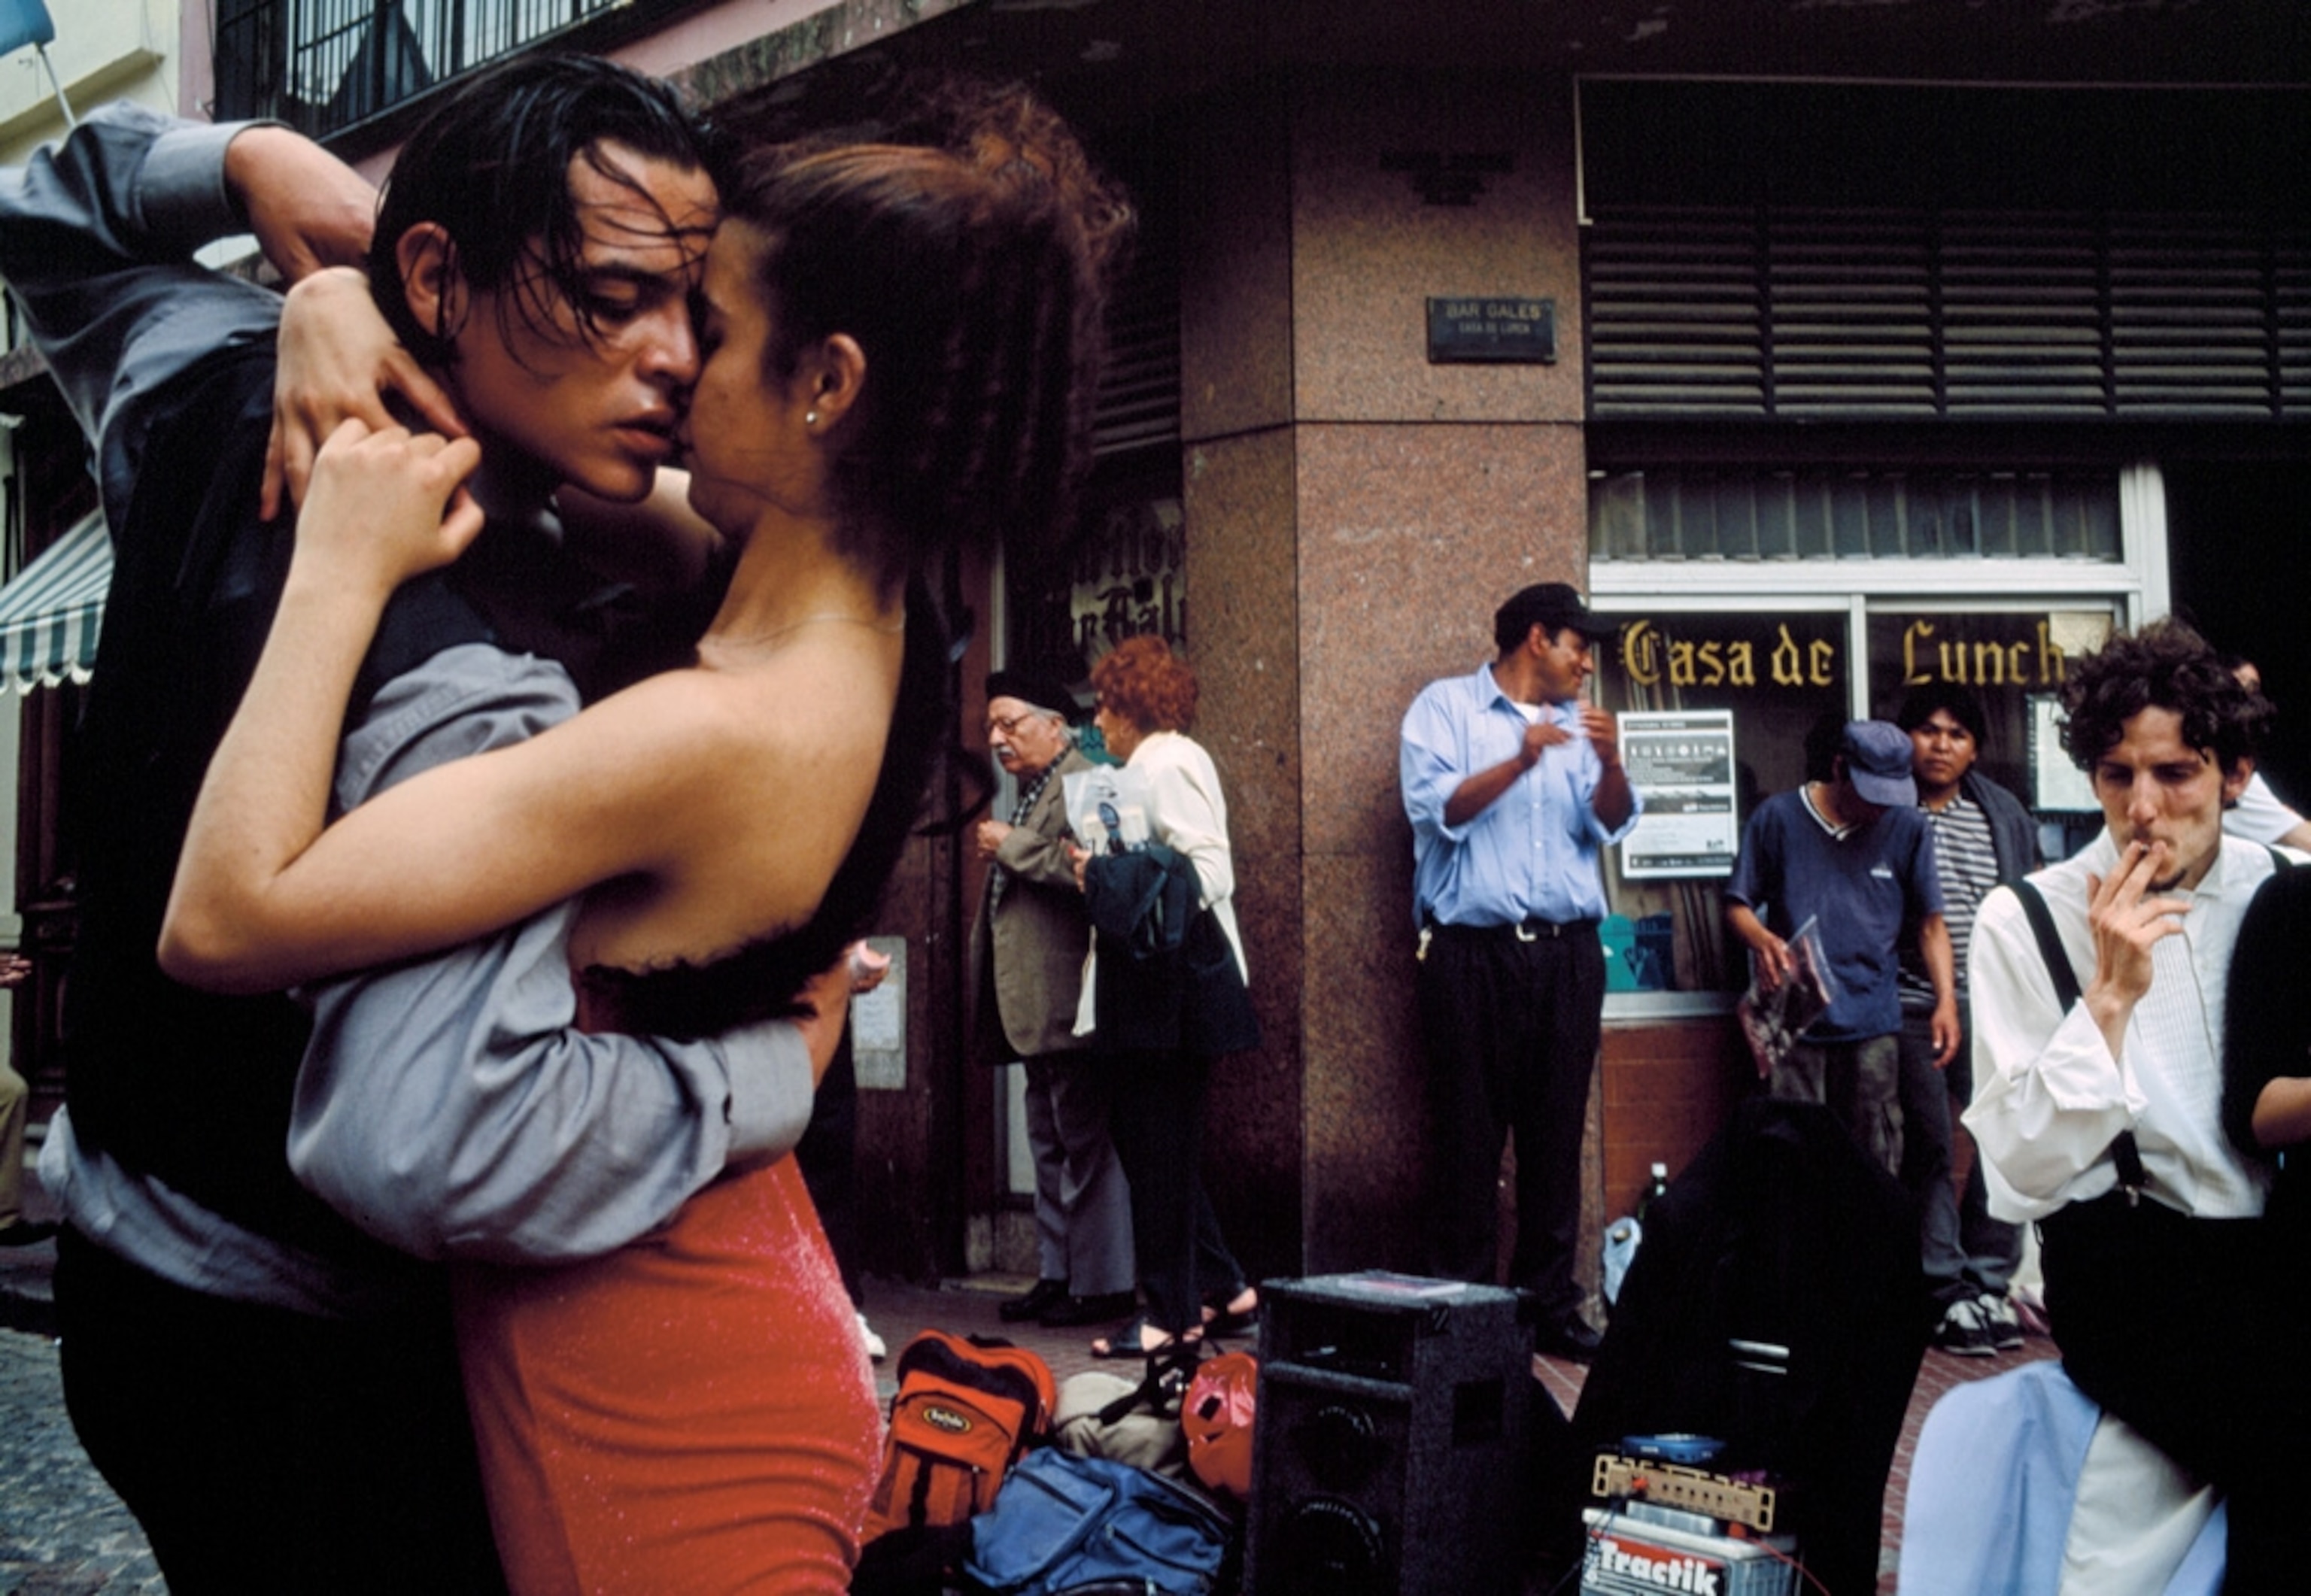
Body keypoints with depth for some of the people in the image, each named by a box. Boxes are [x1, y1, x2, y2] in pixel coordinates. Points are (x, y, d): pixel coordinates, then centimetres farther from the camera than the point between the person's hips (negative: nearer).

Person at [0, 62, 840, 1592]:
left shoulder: (216, 393, -6)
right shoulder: (486, 690, -35)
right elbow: (419, 1141, -45)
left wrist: (244, 161, -3)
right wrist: (779, 1066, -31)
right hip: (301, 1351, -8)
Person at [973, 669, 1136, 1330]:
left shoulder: (1085, 786, -12)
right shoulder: (1030, 792, 20)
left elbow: (1082, 868, -26)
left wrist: (1011, 846, -17)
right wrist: (1001, 855, 13)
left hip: (1068, 1002, -11)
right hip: (1034, 1006, 11)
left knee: (1085, 1141, -5)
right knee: (1049, 1144, 14)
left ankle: (1101, 1283, 1)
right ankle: (1056, 1274, 21)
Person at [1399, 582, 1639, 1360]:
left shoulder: (1576, 722, 18)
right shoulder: (1446, 707, 4)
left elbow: (1612, 823, 8)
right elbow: (1436, 807, -10)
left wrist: (1609, 763, -10)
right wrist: (1520, 761, -19)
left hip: (1567, 952, 5)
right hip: (1473, 950, -5)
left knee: (1557, 1135, 5)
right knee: (1469, 1135, -2)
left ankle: (1551, 1303, 11)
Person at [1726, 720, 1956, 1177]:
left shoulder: (1907, 828, 7)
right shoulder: (1778, 818, 3)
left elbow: (1930, 923, 9)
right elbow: (1738, 904, 7)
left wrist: (1946, 1001, -4)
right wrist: (1762, 940, -15)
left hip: (1873, 1024, 1)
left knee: (1877, 1161, 2)